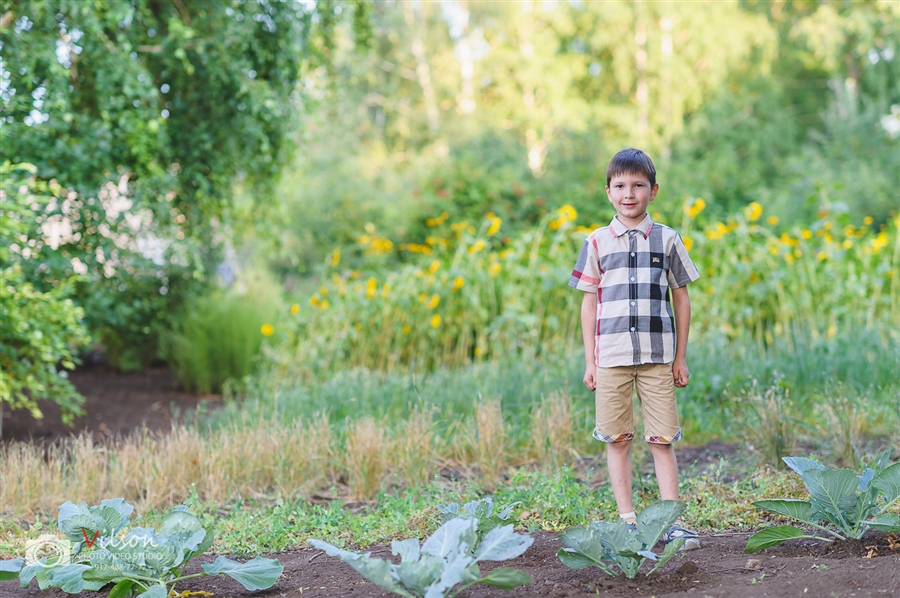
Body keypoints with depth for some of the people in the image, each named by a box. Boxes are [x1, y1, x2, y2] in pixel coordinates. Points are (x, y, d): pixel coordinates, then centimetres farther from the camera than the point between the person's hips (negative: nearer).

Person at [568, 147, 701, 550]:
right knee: (617, 439, 3)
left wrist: (681, 357, 7)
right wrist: (589, 360, 5)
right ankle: (627, 520, 11)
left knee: (662, 440, -1)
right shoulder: (597, 243, 6)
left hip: (658, 356, -1)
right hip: (611, 357, 1)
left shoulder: (667, 240, 6)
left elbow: (682, 299, 10)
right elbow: (589, 303, 9)